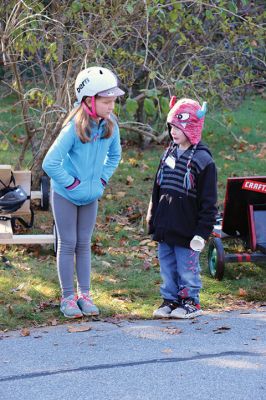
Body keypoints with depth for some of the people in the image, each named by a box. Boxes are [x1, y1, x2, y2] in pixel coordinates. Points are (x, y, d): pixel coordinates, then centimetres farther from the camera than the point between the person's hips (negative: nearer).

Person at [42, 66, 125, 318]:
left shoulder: (110, 125, -9)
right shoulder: (74, 128, -26)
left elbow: (114, 155, 12)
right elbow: (50, 163, -27)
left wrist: (102, 180, 3)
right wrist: (72, 184, -19)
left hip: (91, 195, 5)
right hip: (65, 194, -5)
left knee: (84, 244, 12)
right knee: (68, 245, 3)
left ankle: (84, 295, 20)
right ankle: (68, 298, 11)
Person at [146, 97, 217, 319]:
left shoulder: (202, 160, -12)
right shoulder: (169, 154, 9)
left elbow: (208, 202, -11)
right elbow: (158, 190, 18)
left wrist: (202, 232, -13)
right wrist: (153, 219, 16)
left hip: (186, 230, -7)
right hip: (165, 228, 7)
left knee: (187, 267, 2)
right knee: (167, 267, 13)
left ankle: (190, 301, 16)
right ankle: (170, 299, 23)